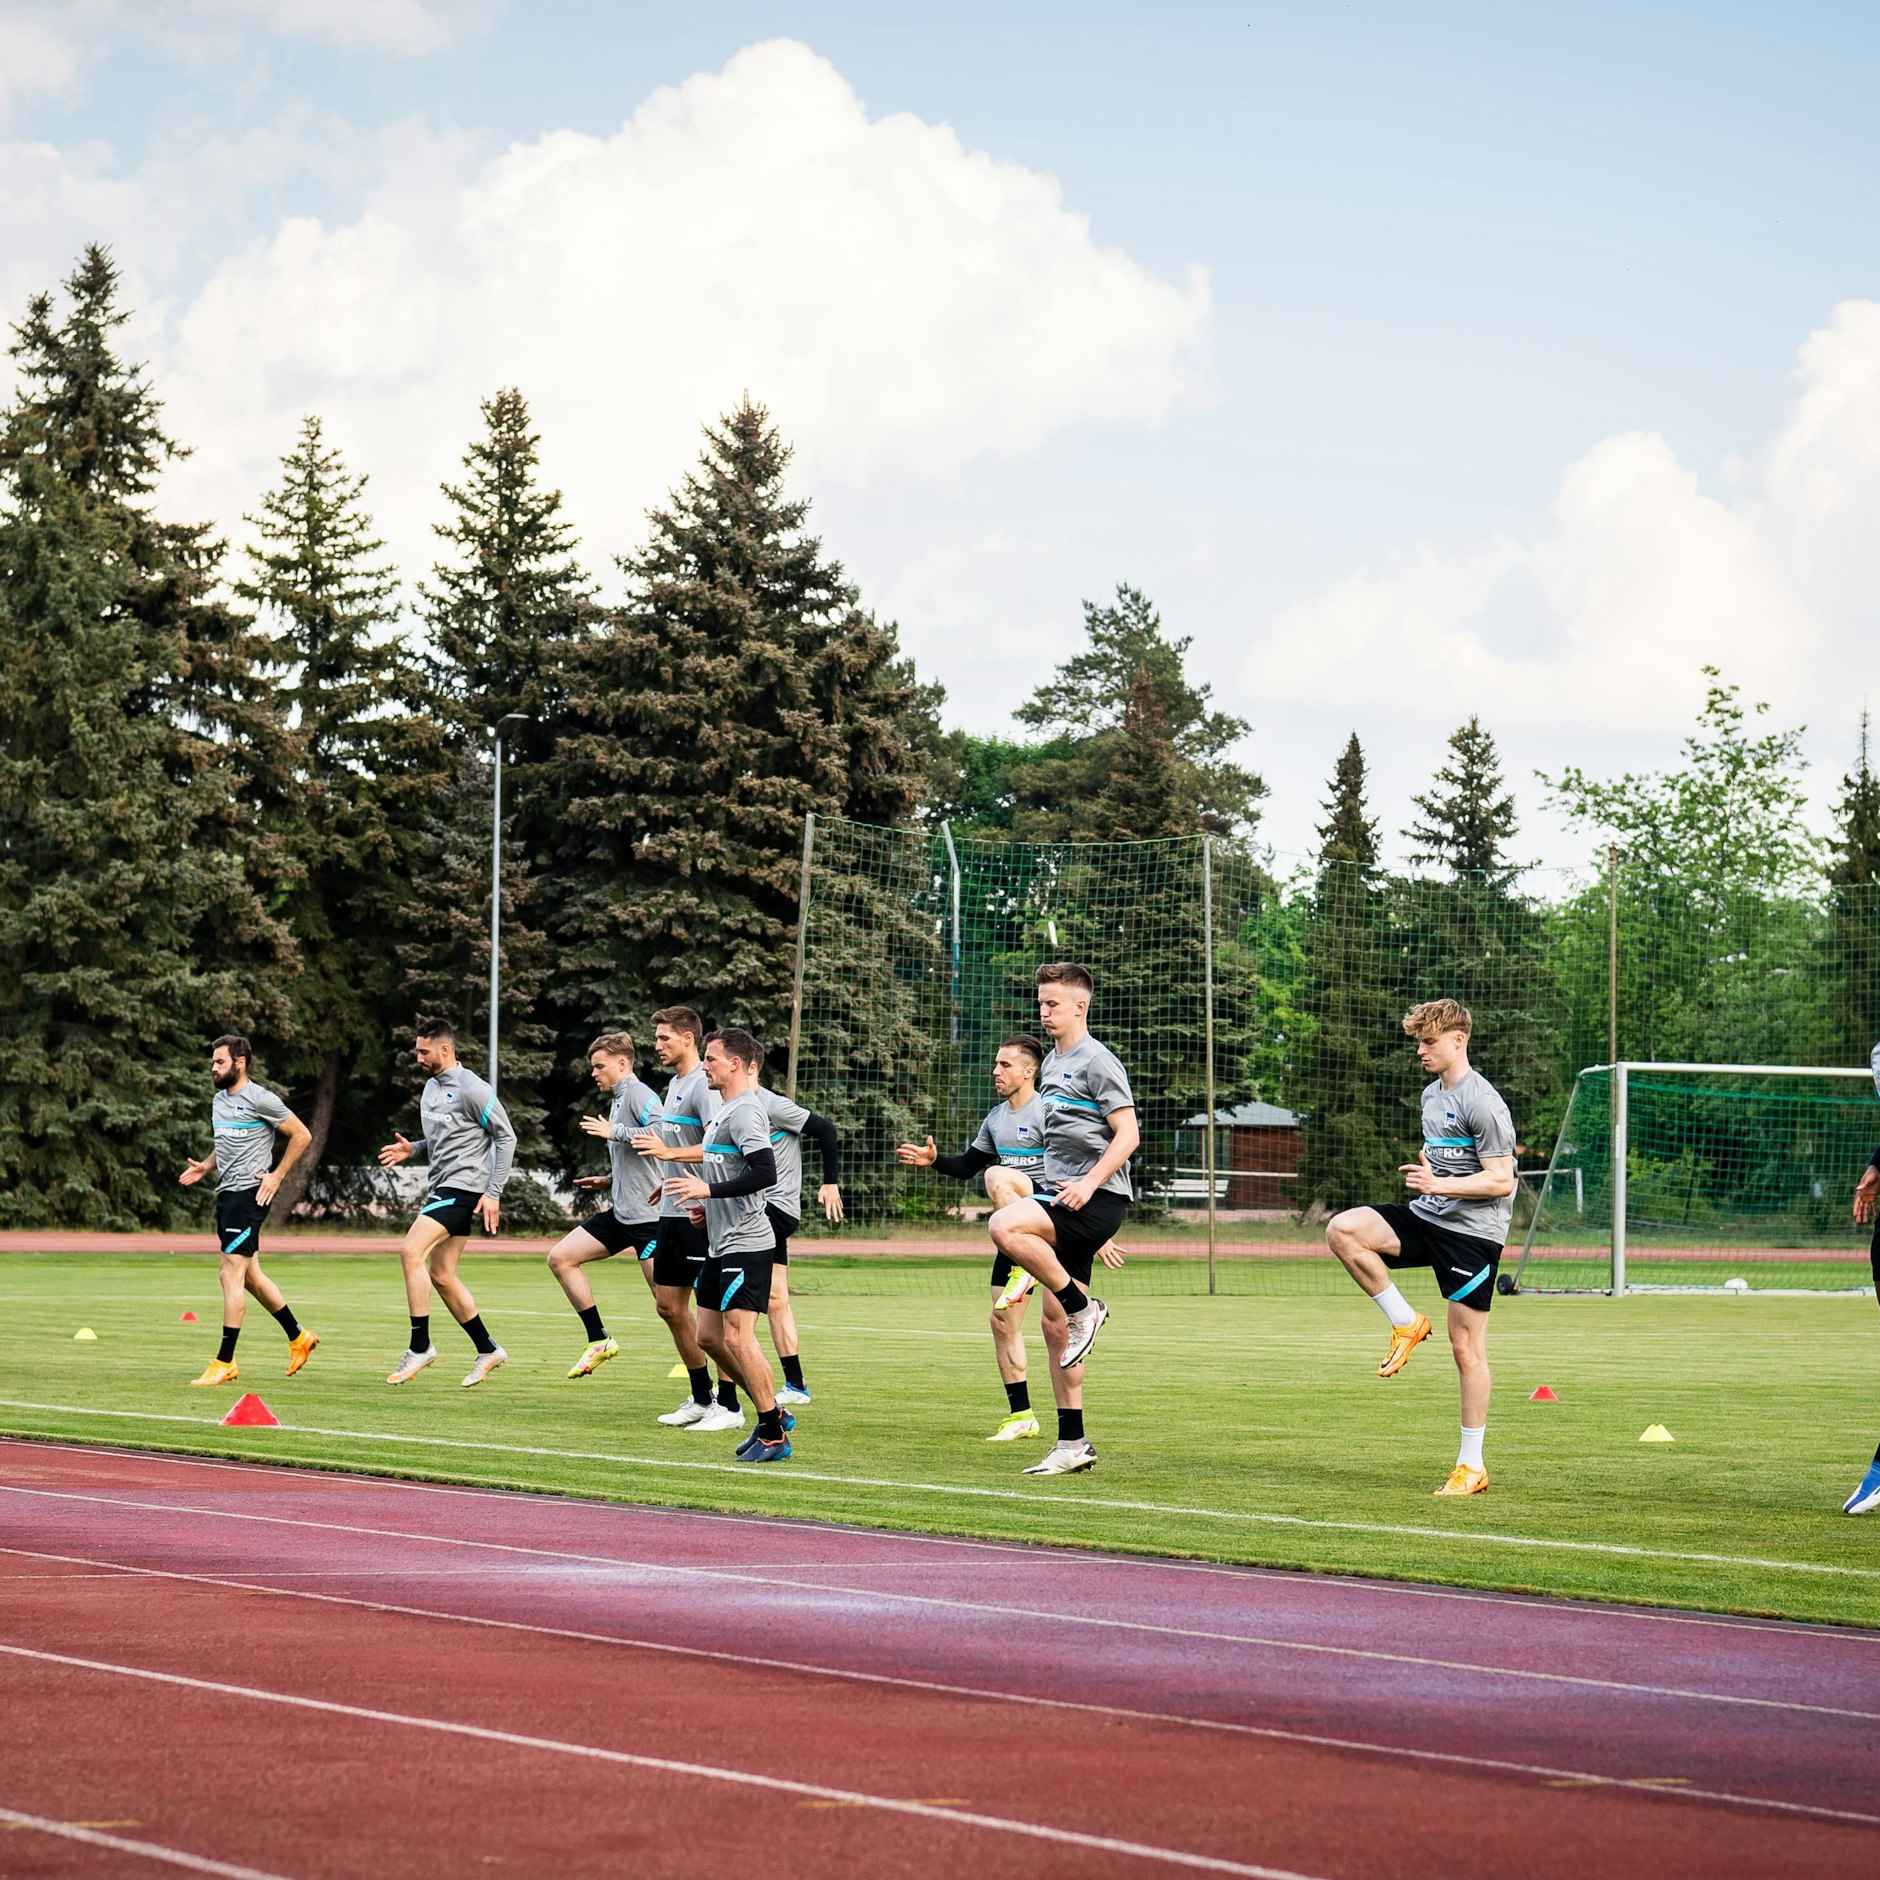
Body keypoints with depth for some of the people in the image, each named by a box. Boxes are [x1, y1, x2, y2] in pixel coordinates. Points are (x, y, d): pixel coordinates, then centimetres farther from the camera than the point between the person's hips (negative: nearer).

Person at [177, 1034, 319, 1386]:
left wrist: (277, 1175, -10)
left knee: (231, 1274, -12)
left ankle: (225, 1363, -10)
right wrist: (205, 1166, 10)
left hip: (249, 1194, -10)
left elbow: (302, 1135, -7)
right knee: (250, 1275, 16)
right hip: (226, 1194, 10)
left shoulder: (260, 1100, -11)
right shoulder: (219, 1100, 14)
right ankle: (299, 1338, 31)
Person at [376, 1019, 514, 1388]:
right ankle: (487, 1350, 20)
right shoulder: (432, 1086, 15)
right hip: (441, 1188, 10)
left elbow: (506, 1137, -12)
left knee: (412, 1251, -20)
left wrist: (494, 1192, -15)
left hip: (462, 1189, -10)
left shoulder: (471, 1088, -13)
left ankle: (420, 1346, -15)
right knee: (440, 1275, 9)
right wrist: (412, 1150, 6)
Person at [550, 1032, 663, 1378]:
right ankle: (600, 1340, 7)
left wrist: (614, 1132, -20)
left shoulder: (638, 1094, -11)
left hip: (647, 1215, -10)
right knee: (560, 1258, 5)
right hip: (621, 1213, 10)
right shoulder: (618, 1099, 19)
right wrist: (608, 1181, 17)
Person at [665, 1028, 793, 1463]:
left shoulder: (745, 1112, -14)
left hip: (745, 1245, -11)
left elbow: (765, 1173, -26)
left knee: (737, 1337, -12)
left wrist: (707, 1190, -24)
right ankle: (773, 1412, 20)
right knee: (709, 1336, 11)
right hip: (721, 1244, 11)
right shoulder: (724, 1111, 18)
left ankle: (773, 1434, -5)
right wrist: (707, 1208, 15)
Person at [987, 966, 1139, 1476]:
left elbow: (1127, 1134, -14)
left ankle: (1083, 1309, -15)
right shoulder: (1051, 1064, 19)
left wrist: (1088, 1184, -24)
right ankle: (1072, 1444, 11)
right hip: (1064, 1203, 9)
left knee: (1004, 1226, -31)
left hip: (1097, 1201, -9)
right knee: (1054, 1325, 6)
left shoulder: (1097, 1062, -8)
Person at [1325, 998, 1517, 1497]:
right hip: (1426, 1217, 8)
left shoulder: (1482, 1103, -13)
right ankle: (1406, 1323, -3)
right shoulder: (1431, 1095, 14)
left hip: (1472, 1232, -8)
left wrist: (1440, 1185, -24)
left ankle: (1472, 1465, 4)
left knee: (1466, 1347, -4)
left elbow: (1501, 1180, -16)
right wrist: (1423, 1170, 9)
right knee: (1342, 1230, -16)